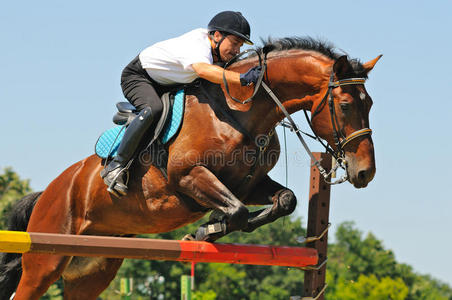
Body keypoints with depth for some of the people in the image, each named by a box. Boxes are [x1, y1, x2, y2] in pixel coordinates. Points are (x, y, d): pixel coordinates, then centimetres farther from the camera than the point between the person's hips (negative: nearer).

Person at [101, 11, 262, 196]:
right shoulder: (198, 46, -36)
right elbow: (203, 69, -60)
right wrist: (242, 78, -70)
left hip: (165, 84, 10)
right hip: (137, 76, -10)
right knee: (153, 108, -36)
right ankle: (115, 167, -33)